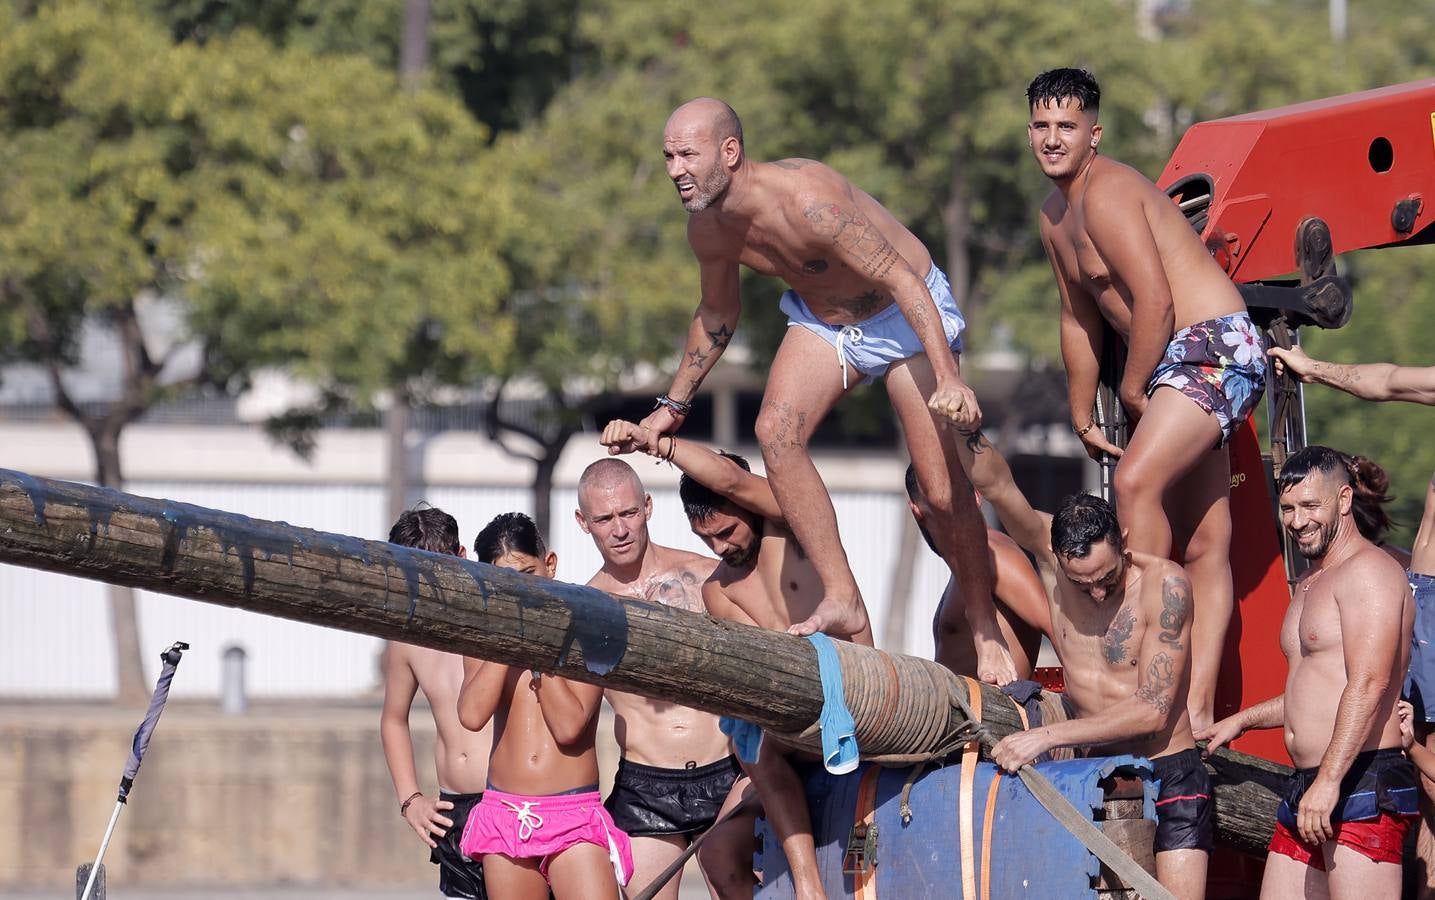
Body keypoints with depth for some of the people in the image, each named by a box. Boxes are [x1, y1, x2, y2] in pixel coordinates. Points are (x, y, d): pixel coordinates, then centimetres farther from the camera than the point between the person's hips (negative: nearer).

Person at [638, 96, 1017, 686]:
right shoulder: (708, 230, -11)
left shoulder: (804, 199, -35)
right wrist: (674, 404, 17)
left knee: (942, 489, -7)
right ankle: (842, 600, -18)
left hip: (904, 314, -6)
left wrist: (948, 378, -43)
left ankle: (986, 633, 13)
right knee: (777, 430, -22)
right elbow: (717, 316, 11)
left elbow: (901, 277, -35)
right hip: (821, 320, 6)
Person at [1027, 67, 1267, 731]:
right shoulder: (1055, 217, 15)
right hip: (1175, 364, 10)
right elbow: (1080, 319, 25)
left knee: (1138, 479, -27)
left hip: (1213, 346, -10)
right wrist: (1082, 419, 24)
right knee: (1203, 546, 7)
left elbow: (1155, 300, -21)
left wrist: (1132, 390, -10)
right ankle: (1198, 710, 6)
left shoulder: (1106, 194, -16)